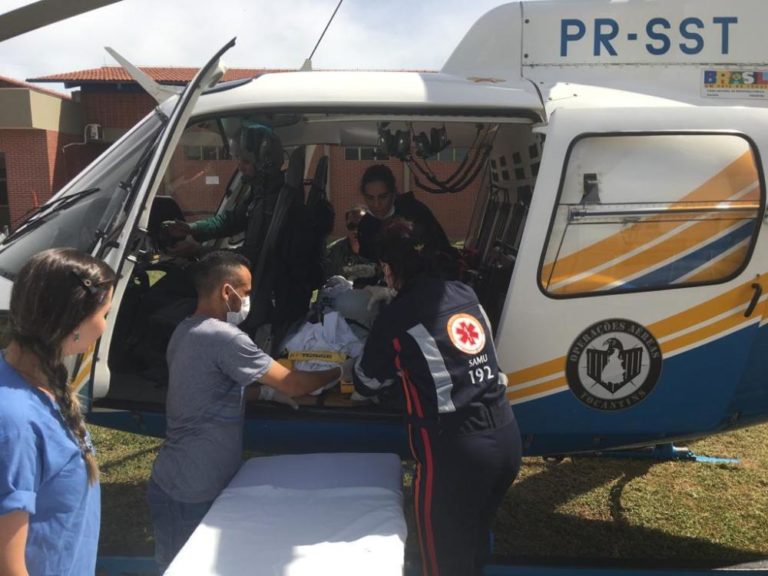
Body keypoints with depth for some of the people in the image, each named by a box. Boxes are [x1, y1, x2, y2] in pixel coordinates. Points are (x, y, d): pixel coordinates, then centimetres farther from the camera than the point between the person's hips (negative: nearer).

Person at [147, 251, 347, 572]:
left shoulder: (186, 331, 7)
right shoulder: (223, 338, -23)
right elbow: (291, 384, -18)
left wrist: (266, 392, 9)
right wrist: (340, 372, -3)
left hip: (176, 481, 9)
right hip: (191, 491, -9)